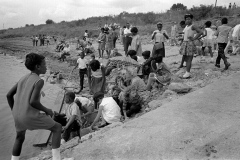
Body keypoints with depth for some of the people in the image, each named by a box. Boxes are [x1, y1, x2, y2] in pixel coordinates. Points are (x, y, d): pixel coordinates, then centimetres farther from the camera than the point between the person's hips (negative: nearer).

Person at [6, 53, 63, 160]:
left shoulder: (23, 79, 10)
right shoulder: (39, 81, -13)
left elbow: (9, 95, 13)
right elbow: (33, 102, -23)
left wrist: (14, 113, 23)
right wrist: (47, 110, -8)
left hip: (18, 117, 7)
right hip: (31, 117, -7)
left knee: (20, 138, 32)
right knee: (57, 127, 7)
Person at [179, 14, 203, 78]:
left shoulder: (193, 26, -7)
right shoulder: (186, 26, 17)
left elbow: (200, 32, -15)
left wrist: (193, 38, -15)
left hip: (190, 44, -8)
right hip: (185, 43, 8)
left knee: (189, 59, -8)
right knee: (186, 59, 8)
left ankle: (187, 73, -7)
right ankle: (187, 73, 14)